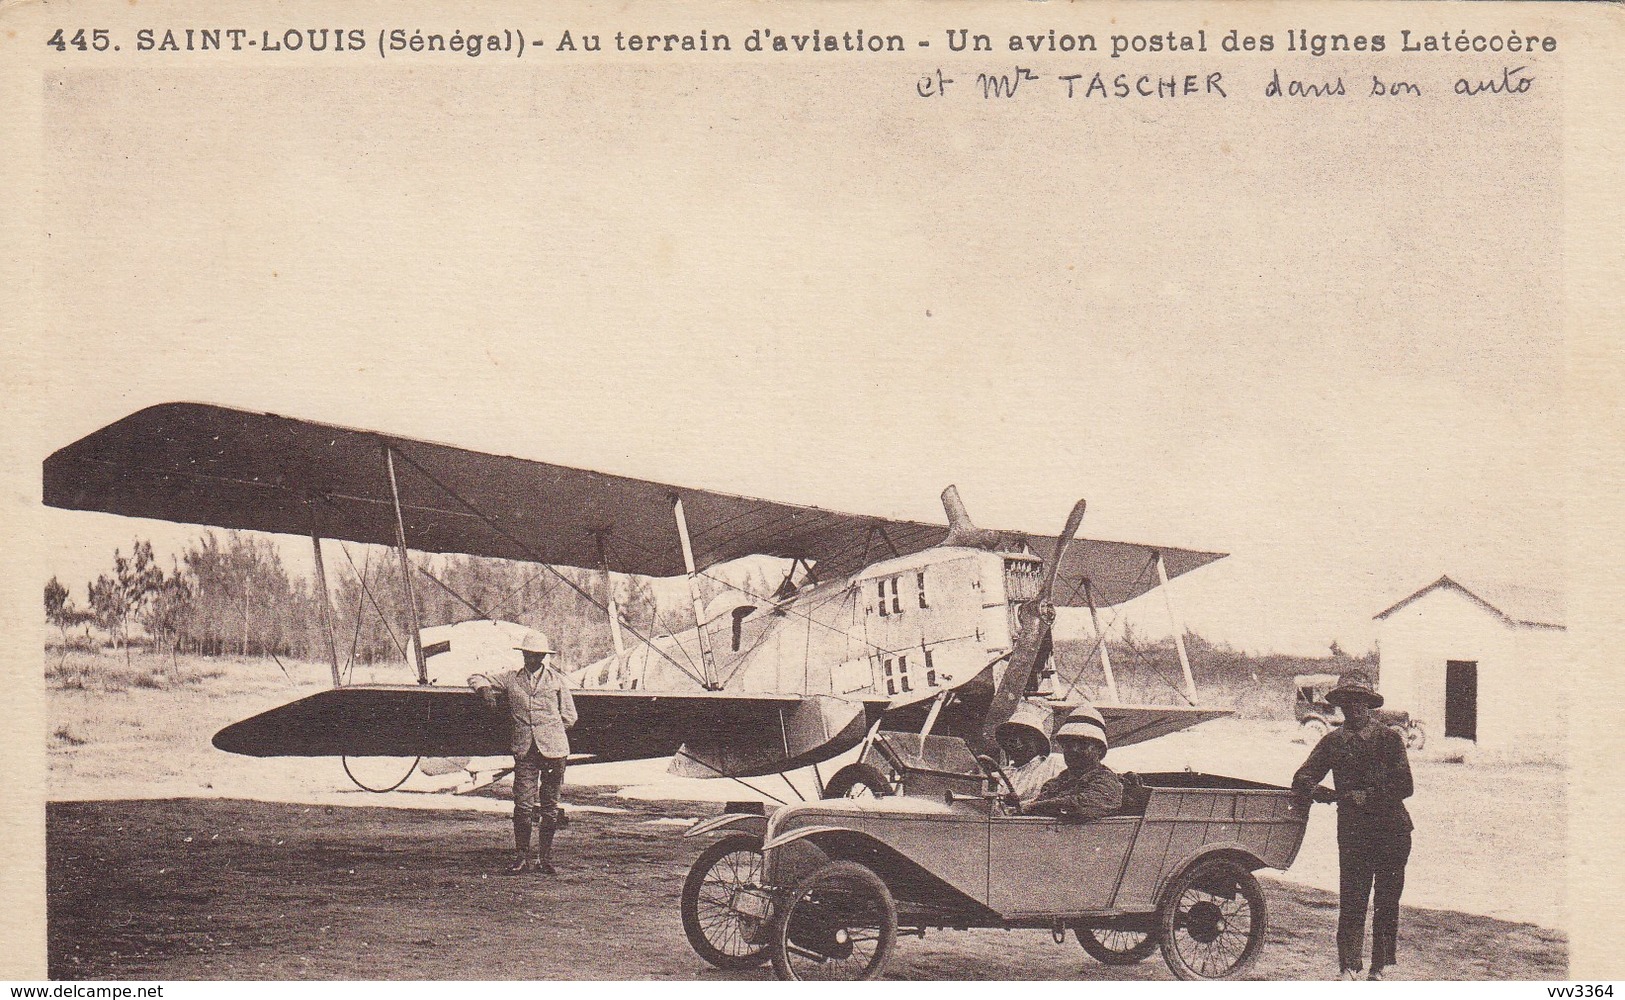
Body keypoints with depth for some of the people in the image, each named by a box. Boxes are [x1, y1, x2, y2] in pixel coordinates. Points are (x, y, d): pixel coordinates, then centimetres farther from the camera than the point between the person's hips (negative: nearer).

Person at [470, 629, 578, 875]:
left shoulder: (557, 680, 8)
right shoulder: (511, 679, 11)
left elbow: (569, 717, 12)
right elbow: (477, 678, 18)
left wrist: (548, 732, 5)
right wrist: (484, 688, -3)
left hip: (553, 749, 0)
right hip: (524, 751, 0)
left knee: (550, 806, 4)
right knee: (523, 806, -5)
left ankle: (545, 858, 12)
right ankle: (521, 857, 4)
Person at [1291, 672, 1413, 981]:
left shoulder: (1389, 738, 4)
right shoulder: (1332, 742, 10)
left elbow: (1404, 787, -4)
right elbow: (1301, 780, 3)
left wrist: (1365, 797, -11)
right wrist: (1334, 795, -15)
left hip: (1392, 830, -1)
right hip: (1352, 832, 1)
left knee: (1387, 903, 3)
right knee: (1351, 903, -7)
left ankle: (1379, 970, 13)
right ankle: (1348, 969, -6)